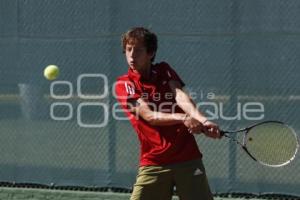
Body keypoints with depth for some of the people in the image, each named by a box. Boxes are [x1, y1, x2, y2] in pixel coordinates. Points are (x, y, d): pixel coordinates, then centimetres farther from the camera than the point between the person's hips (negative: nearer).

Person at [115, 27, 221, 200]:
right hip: (153, 164, -2)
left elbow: (180, 96, -10)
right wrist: (183, 118, -33)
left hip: (187, 159, 2)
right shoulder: (124, 84, -1)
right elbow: (149, 116, -16)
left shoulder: (164, 71, 9)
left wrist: (202, 120, -31)